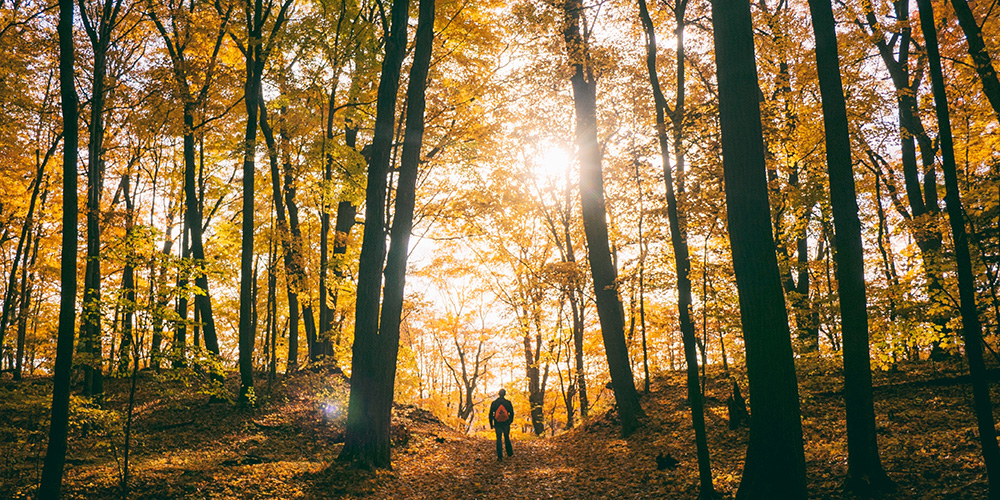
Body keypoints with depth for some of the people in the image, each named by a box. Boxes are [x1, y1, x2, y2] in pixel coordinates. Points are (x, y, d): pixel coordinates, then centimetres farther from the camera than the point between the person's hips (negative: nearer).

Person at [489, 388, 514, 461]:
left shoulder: (494, 403, -3)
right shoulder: (508, 402, -5)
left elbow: (491, 414, 0)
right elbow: (512, 413, 2)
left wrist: (491, 424, 8)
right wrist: (510, 421, 19)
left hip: (497, 424, 0)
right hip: (506, 423, 0)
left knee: (499, 439, 4)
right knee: (507, 438, 17)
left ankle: (500, 456, -2)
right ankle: (510, 453, 25)